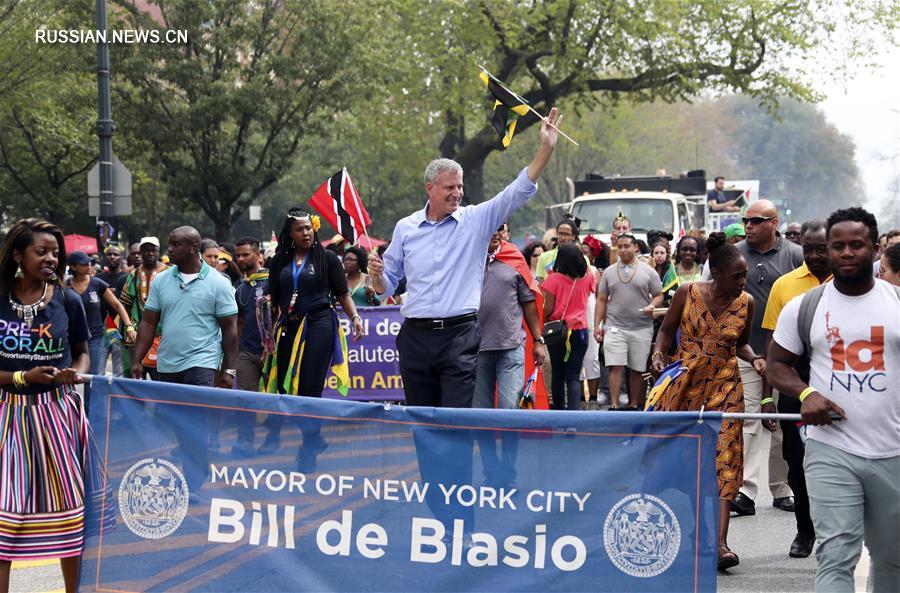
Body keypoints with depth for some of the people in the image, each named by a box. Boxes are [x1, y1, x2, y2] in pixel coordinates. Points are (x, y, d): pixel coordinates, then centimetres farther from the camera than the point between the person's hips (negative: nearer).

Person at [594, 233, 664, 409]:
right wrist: (597, 325, 3)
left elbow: (659, 295, 7)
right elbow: (601, 300, 11)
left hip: (641, 329, 0)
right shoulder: (609, 272, 10)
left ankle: (634, 405, 14)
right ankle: (614, 405, -8)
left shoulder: (648, 271, 5)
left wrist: (652, 305, -16)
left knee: (637, 369, 5)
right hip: (615, 327, 0)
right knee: (616, 367, -9)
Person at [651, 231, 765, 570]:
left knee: (723, 457, -9)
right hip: (684, 380, 0)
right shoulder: (687, 293, -6)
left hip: (725, 386, 0)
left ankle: (720, 542, -15)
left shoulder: (746, 303, 0)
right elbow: (667, 330, 6)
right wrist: (659, 353, -13)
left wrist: (754, 359, -5)